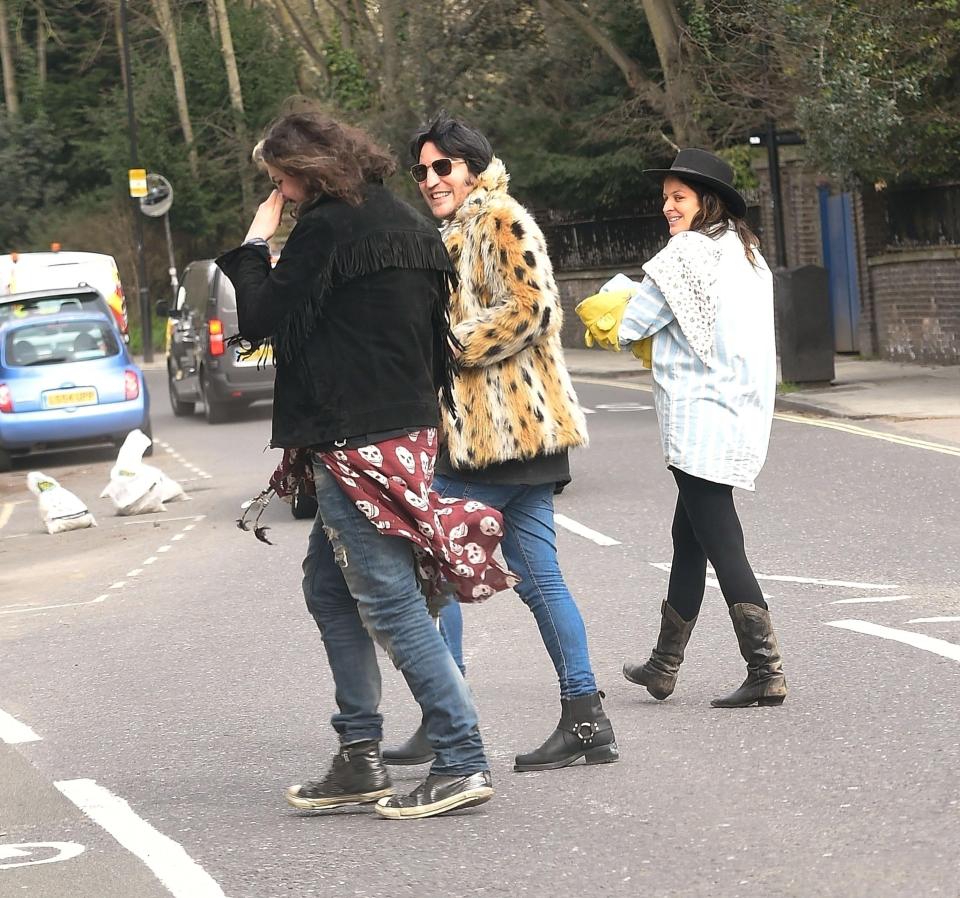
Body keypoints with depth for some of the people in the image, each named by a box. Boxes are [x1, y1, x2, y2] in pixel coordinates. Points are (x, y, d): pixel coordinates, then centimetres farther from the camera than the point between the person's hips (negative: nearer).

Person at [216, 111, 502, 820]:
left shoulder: (327, 228, -12)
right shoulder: (406, 224, 15)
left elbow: (265, 321, -12)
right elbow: (435, 325, 19)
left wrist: (255, 244, 1)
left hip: (358, 441, -10)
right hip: (411, 427, 10)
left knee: (389, 603, -7)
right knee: (328, 586, 18)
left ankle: (463, 763, -7)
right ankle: (361, 759, 20)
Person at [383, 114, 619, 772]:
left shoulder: (500, 221, -7)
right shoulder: (457, 235, 23)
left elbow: (529, 307, -19)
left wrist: (449, 347, -15)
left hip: (499, 429, -10)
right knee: (539, 577, 6)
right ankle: (586, 720, 5)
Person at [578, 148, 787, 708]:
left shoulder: (689, 253, -13)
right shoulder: (746, 253, 15)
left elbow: (629, 325, -9)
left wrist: (614, 300, 14)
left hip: (699, 417, -9)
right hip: (740, 417, 9)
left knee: (719, 542, -8)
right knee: (690, 536, 18)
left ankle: (767, 672, -13)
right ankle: (664, 666, 27)